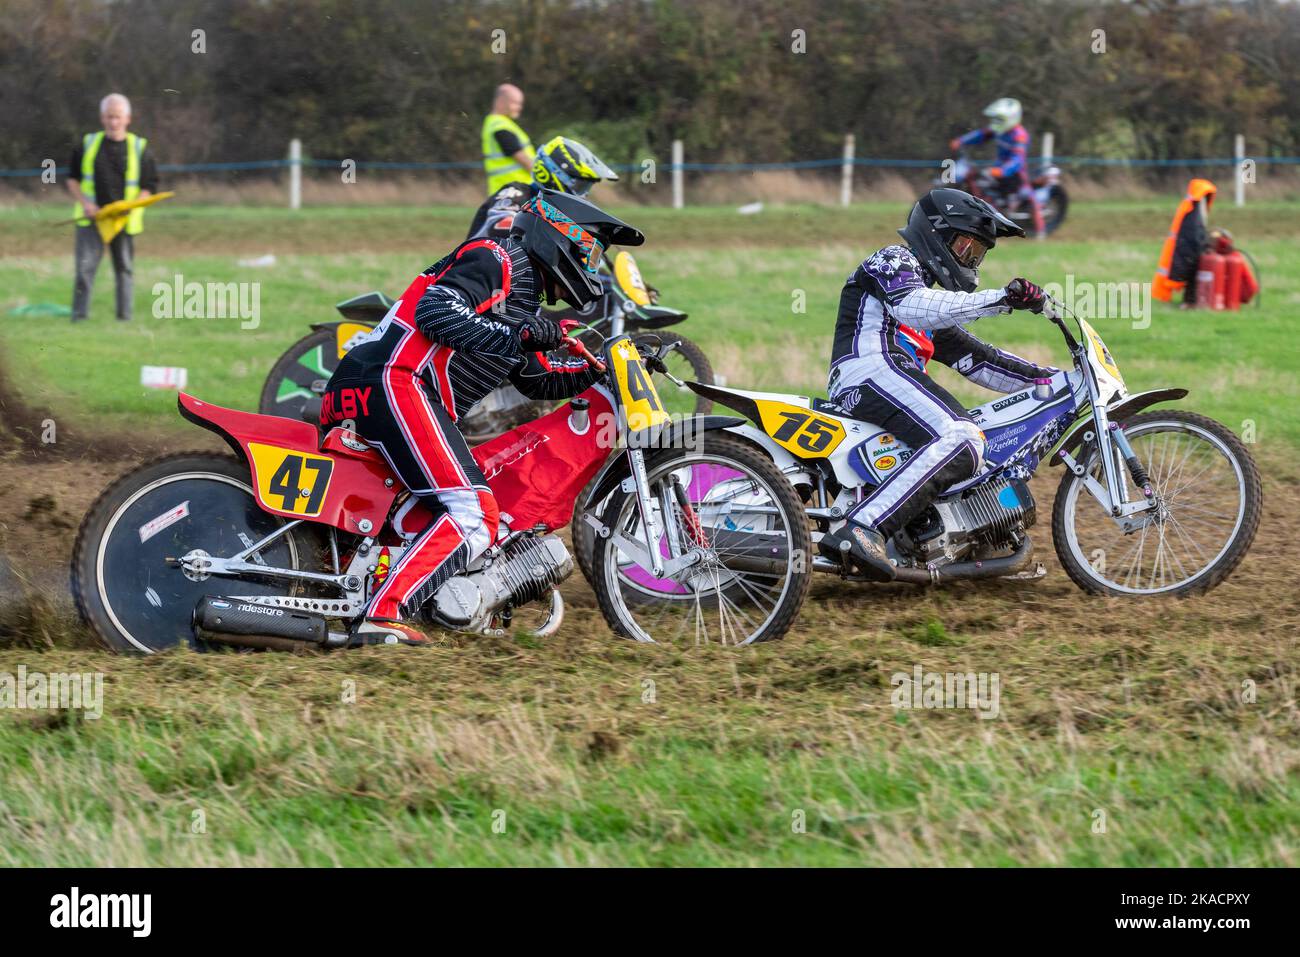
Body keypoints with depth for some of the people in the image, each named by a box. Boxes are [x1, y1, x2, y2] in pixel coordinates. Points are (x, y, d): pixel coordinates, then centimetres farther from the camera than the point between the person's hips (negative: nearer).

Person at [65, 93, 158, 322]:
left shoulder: (140, 148, 2)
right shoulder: (87, 144, 7)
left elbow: (150, 187, 3)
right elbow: (72, 178, 14)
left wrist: (131, 207, -14)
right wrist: (84, 203, -3)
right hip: (91, 218, 0)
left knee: (124, 270, 6)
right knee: (84, 268, -9)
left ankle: (124, 318, 12)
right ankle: (79, 317, -6)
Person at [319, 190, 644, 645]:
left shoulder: (523, 298, 29)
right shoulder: (497, 261, -3)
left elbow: (539, 378, 36)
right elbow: (435, 308, -18)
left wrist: (602, 368, 24)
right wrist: (511, 337, -23)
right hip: (393, 384, -11)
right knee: (475, 517, -19)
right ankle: (385, 615, -29)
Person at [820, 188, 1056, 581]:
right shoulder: (893, 260, 7)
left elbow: (978, 360, 31)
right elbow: (915, 307, -16)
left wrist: (1048, 378, 22)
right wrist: (1003, 297, -20)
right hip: (870, 372, -10)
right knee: (960, 441, -32)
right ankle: (861, 530, -45)